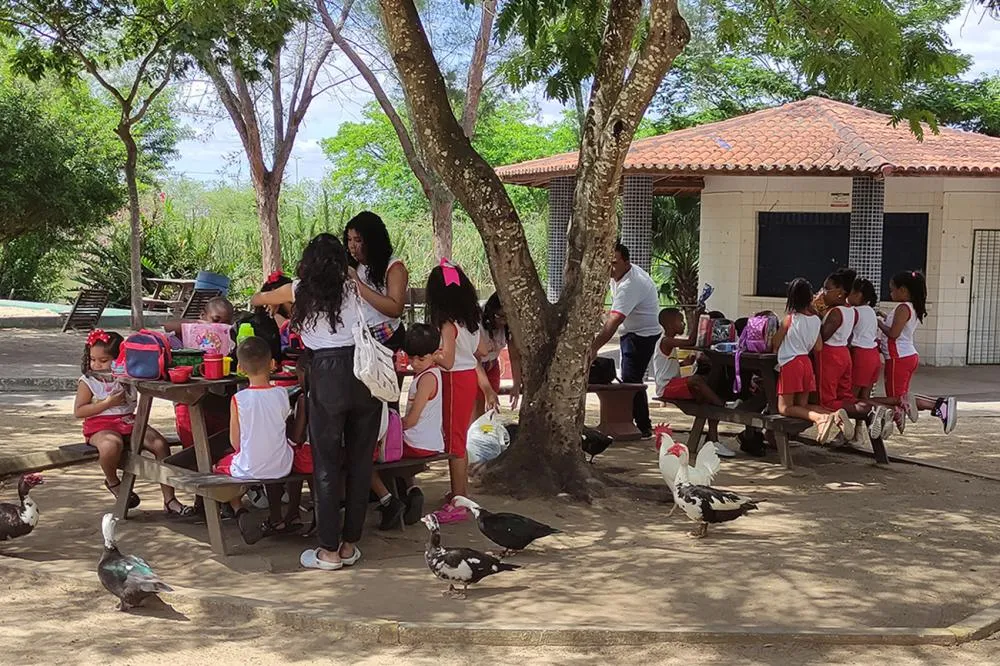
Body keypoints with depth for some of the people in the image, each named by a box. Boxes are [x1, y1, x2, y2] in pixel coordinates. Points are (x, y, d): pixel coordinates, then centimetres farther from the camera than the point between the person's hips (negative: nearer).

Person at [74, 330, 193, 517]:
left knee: (160, 443, -18)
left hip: (129, 422, 4)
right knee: (112, 445, -39)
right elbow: (78, 411, -4)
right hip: (101, 425, -4)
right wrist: (107, 403, -12)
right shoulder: (88, 381, 0)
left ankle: (169, 500, -14)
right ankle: (112, 482, -3)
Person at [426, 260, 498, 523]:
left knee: (453, 441, -2)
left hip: (456, 380, -8)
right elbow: (483, 351, 10)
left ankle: (458, 504, 2)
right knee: (458, 439, 19)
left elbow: (447, 361, -23)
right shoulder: (472, 318, 6)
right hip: (470, 376, 8)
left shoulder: (448, 323, -19)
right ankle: (461, 492, 29)